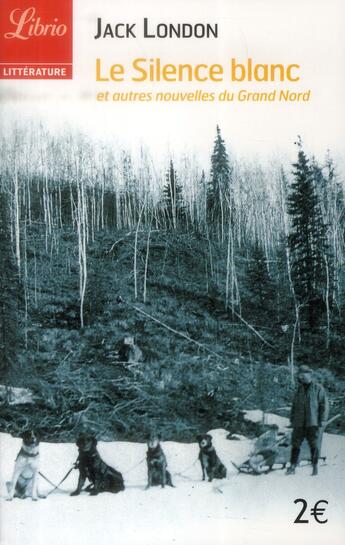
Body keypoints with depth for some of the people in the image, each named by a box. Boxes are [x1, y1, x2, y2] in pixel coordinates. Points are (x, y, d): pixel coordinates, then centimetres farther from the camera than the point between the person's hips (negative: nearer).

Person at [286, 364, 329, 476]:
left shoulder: (318, 389, -1)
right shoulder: (299, 390, 13)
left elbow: (324, 405, -4)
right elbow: (294, 407, 18)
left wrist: (322, 421, -10)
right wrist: (292, 420, 11)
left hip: (313, 424, -4)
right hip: (299, 424, 4)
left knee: (314, 446, 0)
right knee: (295, 445, 1)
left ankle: (315, 467, 11)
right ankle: (292, 467, 5)